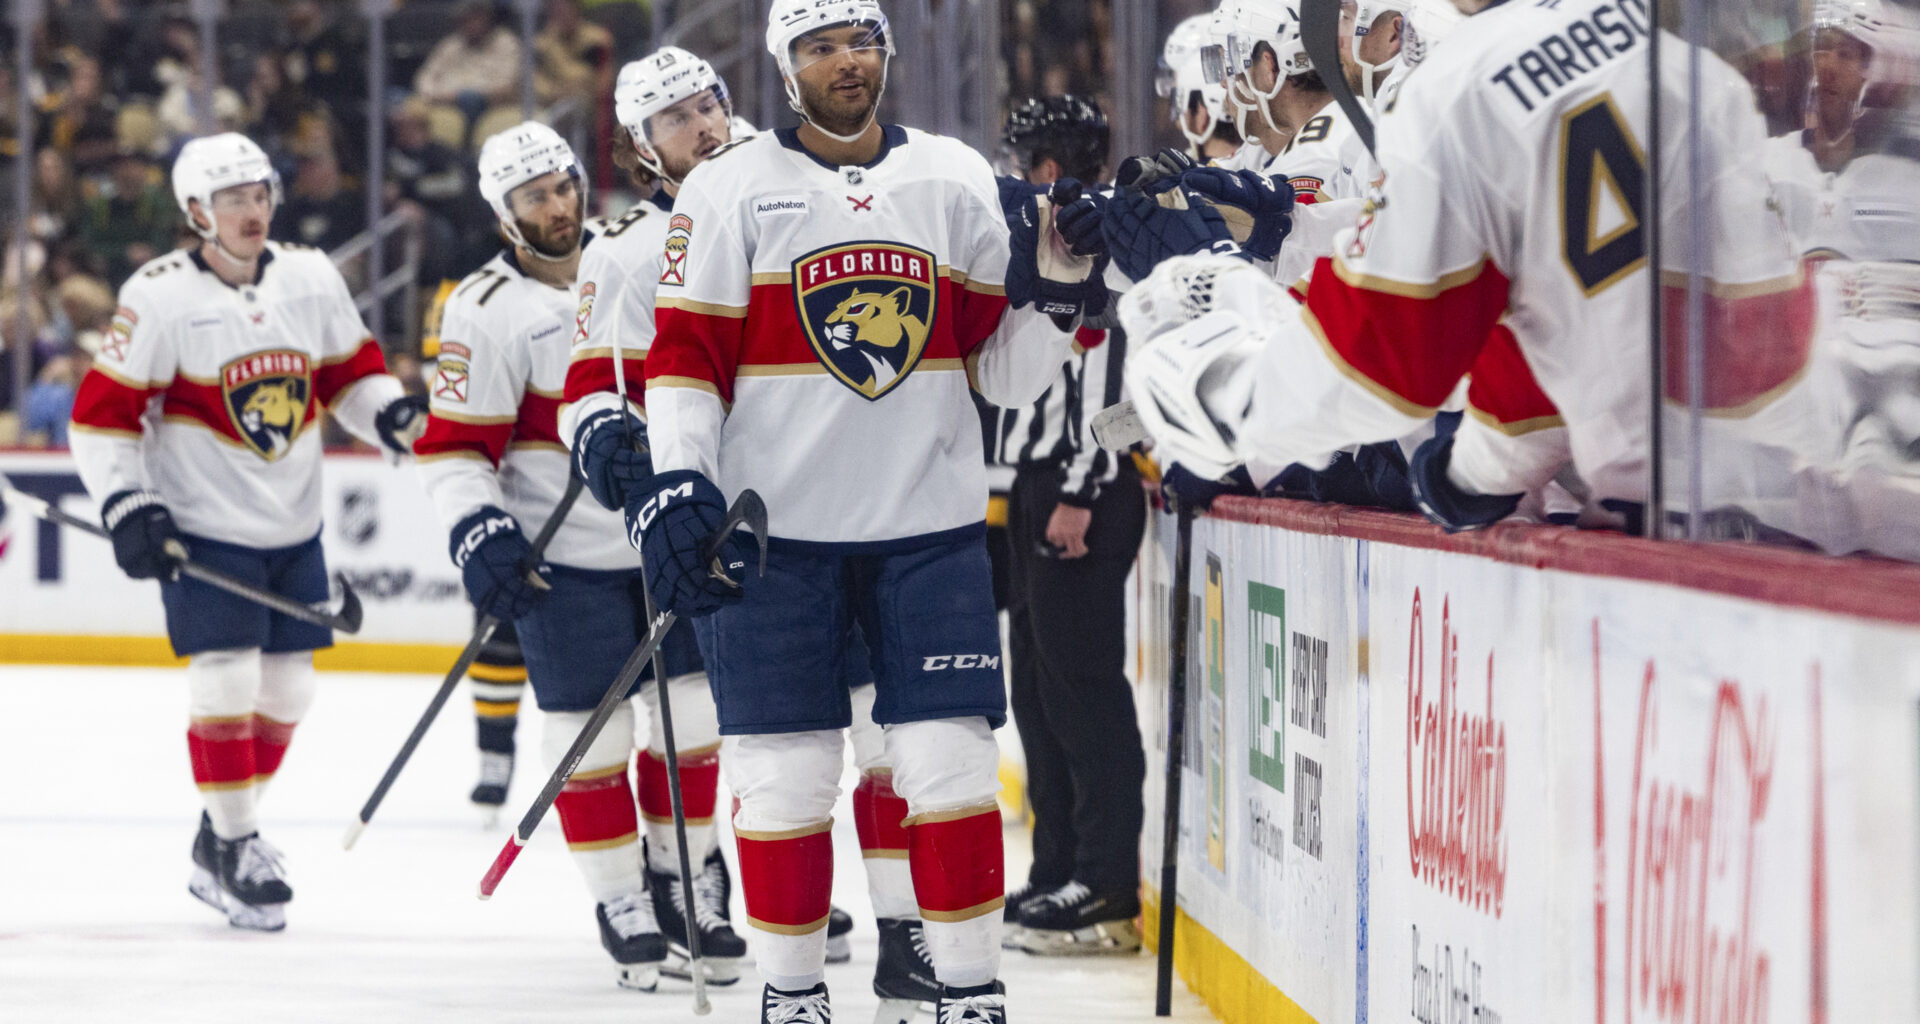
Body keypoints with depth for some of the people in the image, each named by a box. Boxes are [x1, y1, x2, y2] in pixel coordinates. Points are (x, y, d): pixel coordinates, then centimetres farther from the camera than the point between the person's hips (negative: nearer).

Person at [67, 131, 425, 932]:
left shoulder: (311, 279, 1)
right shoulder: (160, 296, -13)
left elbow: (350, 370, 12)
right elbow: (102, 413, -9)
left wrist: (393, 415, -7)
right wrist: (125, 503, -18)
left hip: (294, 526, 5)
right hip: (203, 527, -5)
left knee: (287, 688, 9)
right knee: (226, 681, -12)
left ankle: (223, 837, 25)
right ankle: (233, 849, 0)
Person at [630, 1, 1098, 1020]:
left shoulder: (955, 181, 6)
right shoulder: (729, 190, 0)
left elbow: (1003, 370, 6)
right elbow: (685, 354, -3)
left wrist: (1056, 284, -11)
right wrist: (674, 488, -14)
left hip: (930, 525, 2)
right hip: (776, 527, -2)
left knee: (951, 762, -2)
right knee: (785, 773, 1)